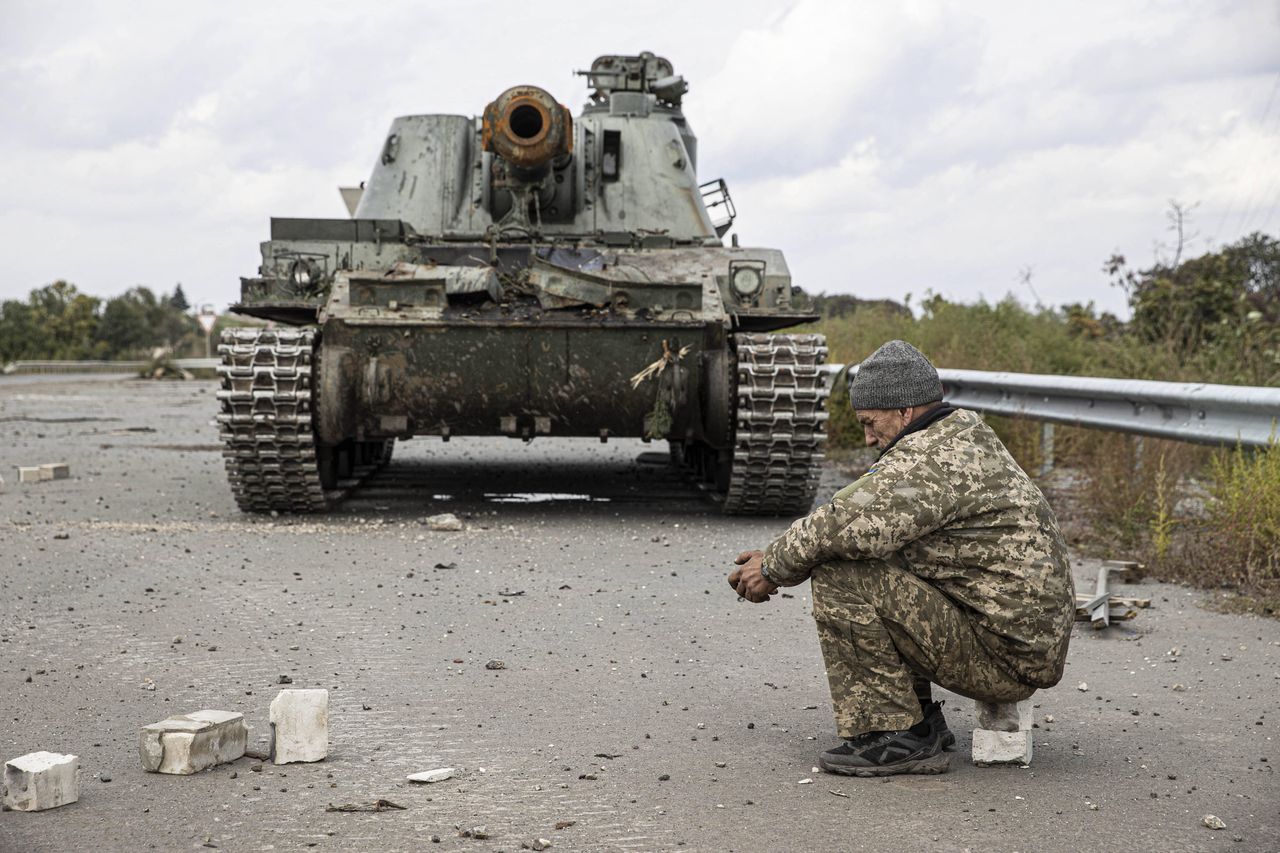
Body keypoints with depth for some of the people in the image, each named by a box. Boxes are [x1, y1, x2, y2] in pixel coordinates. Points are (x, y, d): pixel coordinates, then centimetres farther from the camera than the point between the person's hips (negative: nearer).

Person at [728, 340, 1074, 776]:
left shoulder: (932, 459, -18)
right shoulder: (965, 436, 15)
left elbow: (845, 524, -24)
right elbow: (867, 522, 17)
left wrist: (774, 567, -6)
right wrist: (777, 556, 8)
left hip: (1006, 655, -10)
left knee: (841, 576, -16)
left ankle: (891, 736, -10)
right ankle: (919, 720, 18)